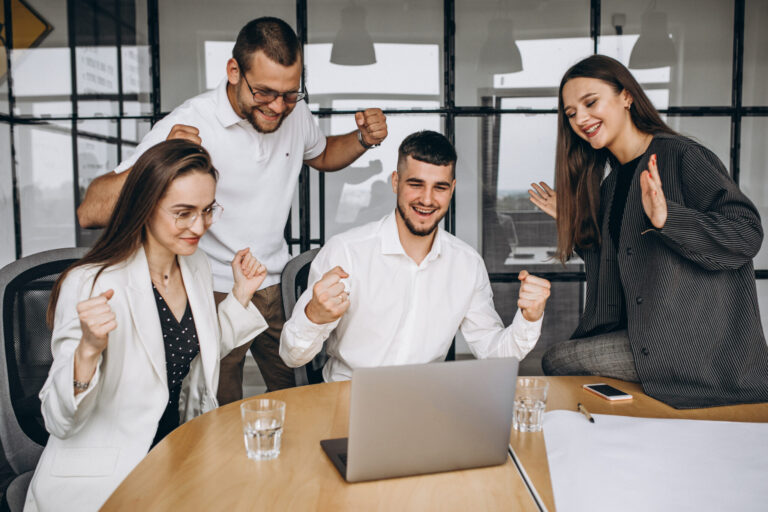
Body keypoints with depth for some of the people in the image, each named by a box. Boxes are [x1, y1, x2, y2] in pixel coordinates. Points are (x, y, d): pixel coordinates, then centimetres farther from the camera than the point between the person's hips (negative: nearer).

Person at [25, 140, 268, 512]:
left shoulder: (197, 266, 2)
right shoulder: (90, 285, -19)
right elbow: (60, 423, -18)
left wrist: (241, 295, 3)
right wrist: (88, 350, -37)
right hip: (102, 479, -6)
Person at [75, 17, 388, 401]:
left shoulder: (294, 113, -4)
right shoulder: (187, 125, -21)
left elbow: (323, 156, 21)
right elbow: (90, 213, -24)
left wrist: (364, 139, 0)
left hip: (277, 284, 5)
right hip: (214, 294, -4)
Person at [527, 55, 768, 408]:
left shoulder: (682, 156, -9)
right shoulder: (610, 185, 14)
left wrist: (667, 217, -30)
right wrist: (573, 221, 14)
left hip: (701, 347, -8)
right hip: (646, 336, 8)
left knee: (557, 362, -14)